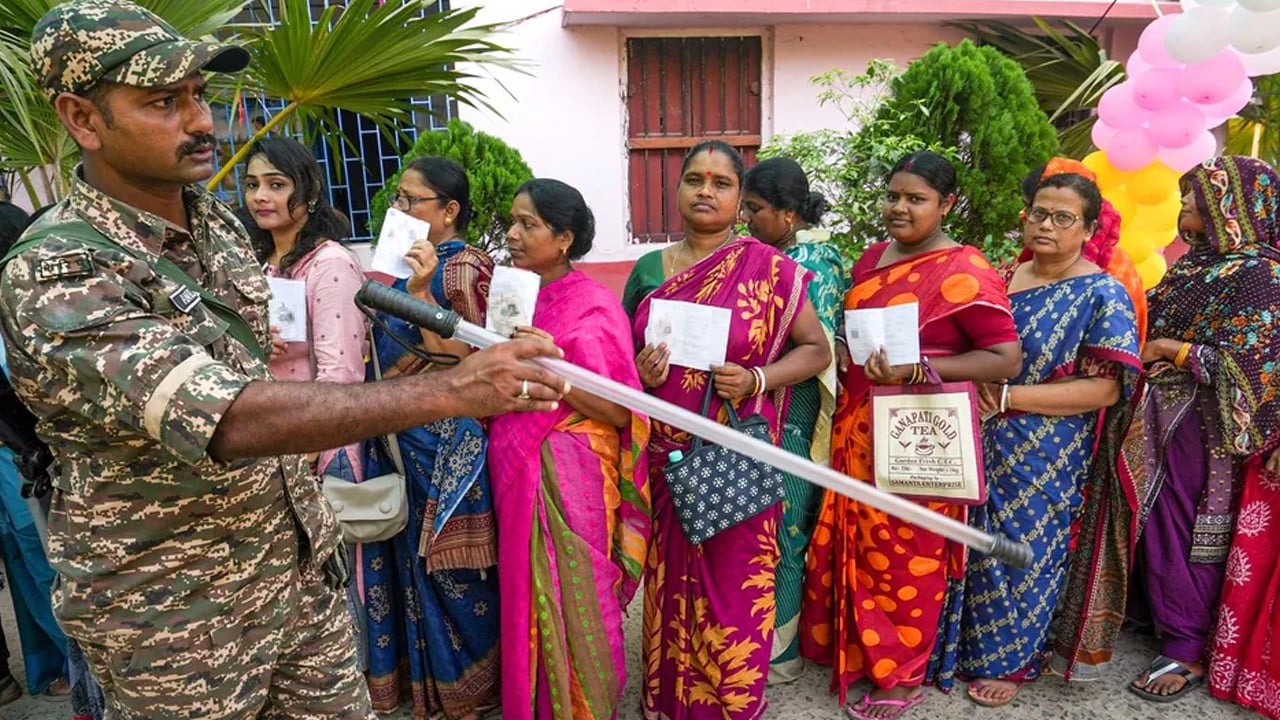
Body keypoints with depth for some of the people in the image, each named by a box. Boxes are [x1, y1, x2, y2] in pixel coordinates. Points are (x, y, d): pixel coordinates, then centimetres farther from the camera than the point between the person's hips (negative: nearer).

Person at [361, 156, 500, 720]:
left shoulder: (463, 268, -14)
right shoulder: (418, 264, 11)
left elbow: (457, 360, -23)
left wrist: (421, 292, -28)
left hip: (445, 443, -9)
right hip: (404, 438, 9)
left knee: (445, 564, 5)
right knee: (411, 555, 19)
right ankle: (418, 672, 39)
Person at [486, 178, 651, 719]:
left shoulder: (593, 306, -12)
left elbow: (620, 413, -14)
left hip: (570, 477, -6)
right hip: (516, 474, 6)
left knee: (571, 600, 8)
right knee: (526, 595, 17)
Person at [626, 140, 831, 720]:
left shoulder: (768, 269, -4)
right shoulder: (648, 269, 6)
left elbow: (816, 349, 0)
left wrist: (757, 380, -16)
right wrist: (641, 373, -8)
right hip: (665, 459, 3)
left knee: (734, 585, 7)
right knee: (671, 581, 13)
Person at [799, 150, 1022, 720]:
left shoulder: (964, 272, -12)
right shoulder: (872, 258, 10)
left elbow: (1005, 357, -15)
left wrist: (916, 369, -23)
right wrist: (847, 357, 4)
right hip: (858, 429, 7)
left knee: (905, 555, 7)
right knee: (855, 545, 15)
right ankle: (856, 648, 36)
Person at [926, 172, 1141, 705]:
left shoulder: (1102, 295, -10)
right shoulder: (1002, 276, 6)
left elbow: (1105, 387, -17)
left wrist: (1006, 397, -21)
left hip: (1043, 458, -4)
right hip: (981, 444, 5)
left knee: (1024, 552, 10)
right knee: (977, 547, 13)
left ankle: (1012, 661, 31)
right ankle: (969, 647, 33)